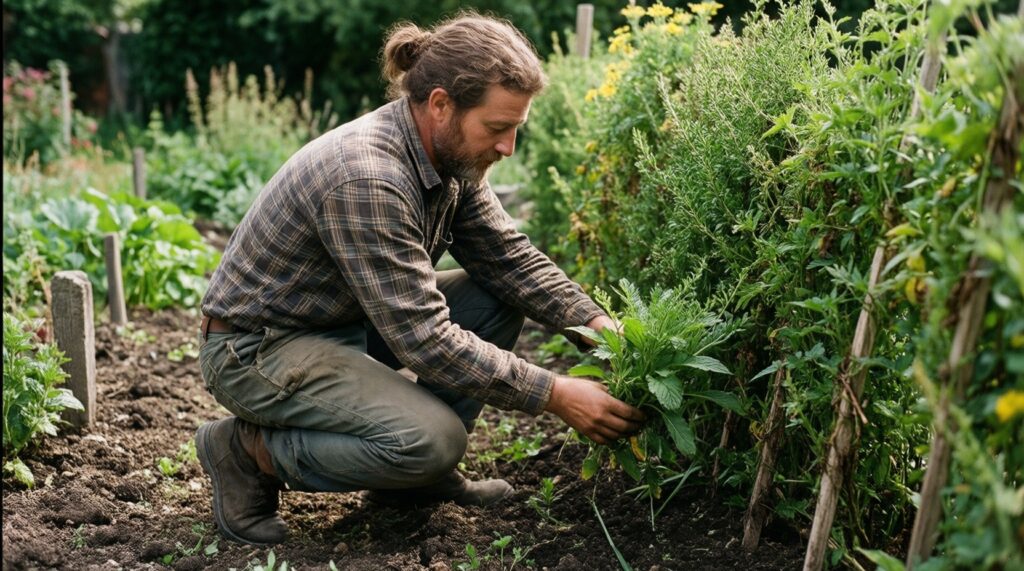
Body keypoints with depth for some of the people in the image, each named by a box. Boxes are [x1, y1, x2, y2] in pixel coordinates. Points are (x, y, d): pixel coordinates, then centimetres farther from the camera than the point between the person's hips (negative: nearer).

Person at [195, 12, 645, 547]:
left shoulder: (450, 156, -5)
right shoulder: (364, 178, -32)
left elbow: (512, 257, 1)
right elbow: (424, 338, -32)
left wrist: (594, 323, -13)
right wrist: (553, 394, -29)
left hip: (347, 323, 9)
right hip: (256, 347, -9)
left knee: (502, 297, 0)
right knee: (433, 438, -27)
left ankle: (418, 472, 7)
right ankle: (251, 450, -5)